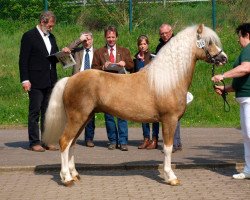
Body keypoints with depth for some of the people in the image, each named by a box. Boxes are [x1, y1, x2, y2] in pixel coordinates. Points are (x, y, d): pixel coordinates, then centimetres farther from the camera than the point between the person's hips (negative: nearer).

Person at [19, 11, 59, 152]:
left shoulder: (51, 37, 16)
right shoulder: (29, 36, -5)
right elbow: (23, 60, -8)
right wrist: (25, 80, -14)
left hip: (50, 81, 7)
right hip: (36, 82, -7)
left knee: (48, 112, 9)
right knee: (35, 112, -2)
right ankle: (34, 142, 1)